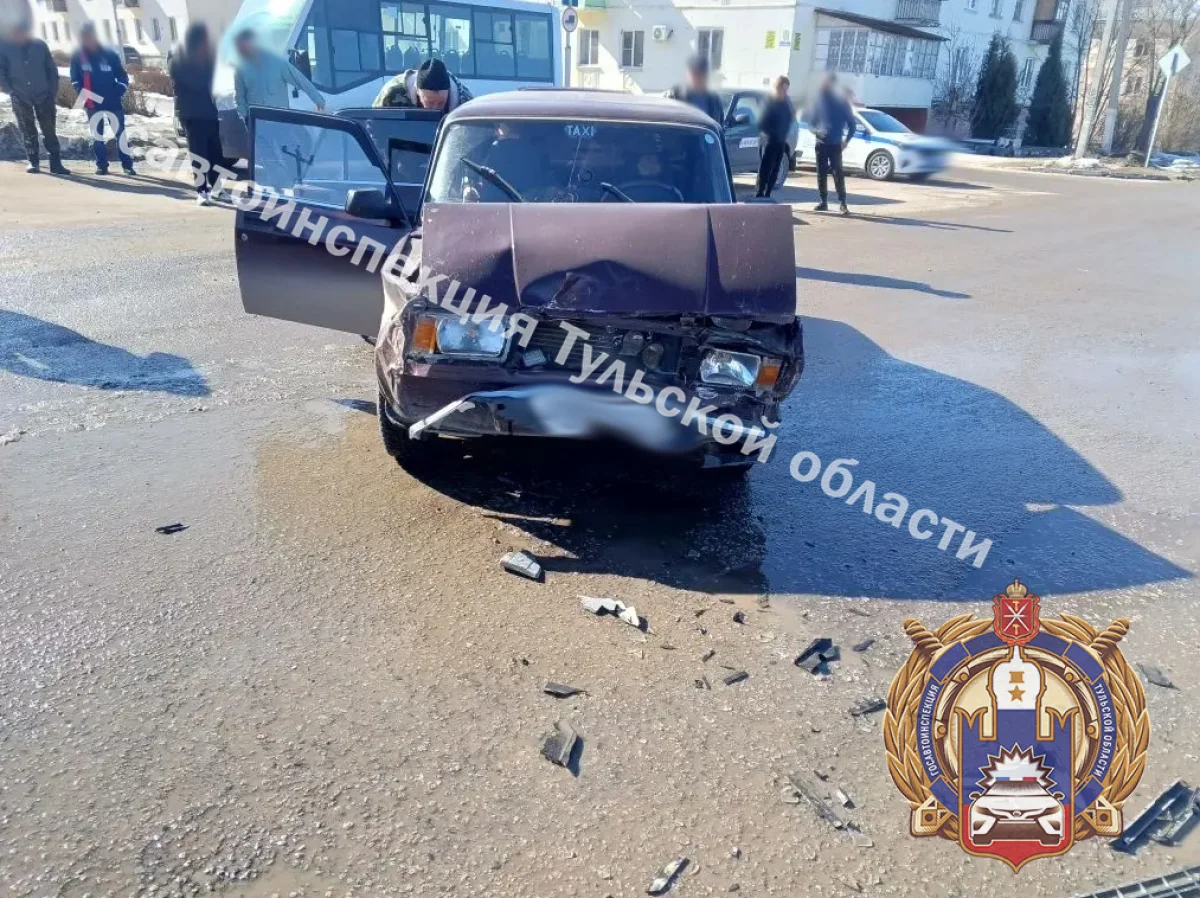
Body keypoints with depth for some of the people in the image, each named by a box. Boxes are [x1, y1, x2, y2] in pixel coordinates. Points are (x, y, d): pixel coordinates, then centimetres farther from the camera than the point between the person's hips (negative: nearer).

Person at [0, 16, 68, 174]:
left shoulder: (40, 45, 1)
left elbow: (52, 70, 4)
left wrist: (52, 92, -2)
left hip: (44, 96, 0)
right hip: (20, 97, 0)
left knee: (50, 131, 0)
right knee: (28, 132, 5)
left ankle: (56, 163, 2)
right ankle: (33, 162, 11)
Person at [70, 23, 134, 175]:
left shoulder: (110, 54, -4)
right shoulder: (77, 55, 0)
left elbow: (122, 76, -1)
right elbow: (75, 79, 7)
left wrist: (119, 93, -11)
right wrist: (82, 93, -4)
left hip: (113, 101, -2)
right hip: (92, 103, 2)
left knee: (120, 133, -1)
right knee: (97, 135, 7)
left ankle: (127, 165, 4)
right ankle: (101, 165, 14)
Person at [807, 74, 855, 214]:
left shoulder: (842, 101, -3)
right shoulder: (819, 99, 4)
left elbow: (851, 123, 3)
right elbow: (812, 119, 11)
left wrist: (846, 140, -6)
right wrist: (815, 130, -9)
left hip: (835, 144, -3)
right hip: (821, 142, 3)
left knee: (838, 173, -9)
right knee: (821, 173, 6)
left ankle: (843, 203, -8)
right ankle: (823, 202, 14)